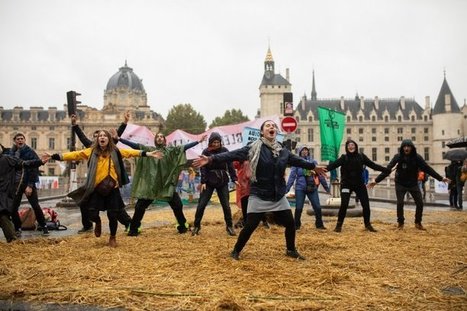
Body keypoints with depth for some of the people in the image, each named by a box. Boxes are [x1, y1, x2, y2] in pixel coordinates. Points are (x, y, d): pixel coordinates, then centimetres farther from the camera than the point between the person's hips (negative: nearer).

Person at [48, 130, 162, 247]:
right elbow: (75, 154, -3)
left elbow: (130, 152, -7)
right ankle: (98, 222, 37)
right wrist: (55, 156, -10)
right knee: (92, 213, -3)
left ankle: (112, 238, 29)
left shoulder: (115, 151, 1)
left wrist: (148, 154, -15)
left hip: (112, 188, -1)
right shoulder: (92, 151, 2)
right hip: (96, 188, 1)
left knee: (112, 215, 3)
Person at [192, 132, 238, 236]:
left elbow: (230, 165, 2)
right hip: (209, 182, -1)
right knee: (201, 204, -1)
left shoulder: (224, 150, 1)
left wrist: (234, 179, -4)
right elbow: (203, 168, -6)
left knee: (226, 205, 3)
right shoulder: (206, 152, -3)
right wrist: (203, 182, -15)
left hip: (222, 182, 1)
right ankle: (196, 226, 14)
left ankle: (229, 226, 17)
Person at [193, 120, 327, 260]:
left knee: (290, 223, 8)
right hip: (259, 196, -5)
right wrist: (211, 159, -29)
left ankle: (291, 250, 33)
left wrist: (313, 166, 35)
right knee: (250, 226, -6)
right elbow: (233, 154, -19)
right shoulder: (254, 148, -10)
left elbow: (297, 160, 22)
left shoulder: (283, 151, 5)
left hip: (279, 196, 5)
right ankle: (236, 251, 17)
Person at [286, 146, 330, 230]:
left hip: (312, 188, 2)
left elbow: (320, 175, 11)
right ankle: (296, 225, 15)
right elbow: (292, 176, -3)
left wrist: (326, 187, 13)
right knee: (298, 208, 1)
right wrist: (287, 188, -8)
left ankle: (319, 224, 18)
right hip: (300, 188, -2)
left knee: (317, 207, 2)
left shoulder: (313, 162, 8)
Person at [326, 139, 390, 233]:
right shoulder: (344, 158, -7)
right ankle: (339, 225, 3)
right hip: (346, 184, -3)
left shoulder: (361, 156, 0)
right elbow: (333, 165, -19)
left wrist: (386, 170, -1)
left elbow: (373, 165, 3)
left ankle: (367, 224, 22)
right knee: (344, 205, -12)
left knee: (366, 204, 3)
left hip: (359, 184, 3)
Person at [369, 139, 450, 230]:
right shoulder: (398, 157, -16)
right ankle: (400, 223, 11)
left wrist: (441, 178, -6)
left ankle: (418, 223, 21)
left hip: (413, 184, 2)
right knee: (400, 203, -9)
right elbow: (388, 169, -18)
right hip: (400, 184, -2)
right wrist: (376, 180, -24)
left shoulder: (417, 157, -12)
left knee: (420, 203, 1)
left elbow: (427, 168, -7)